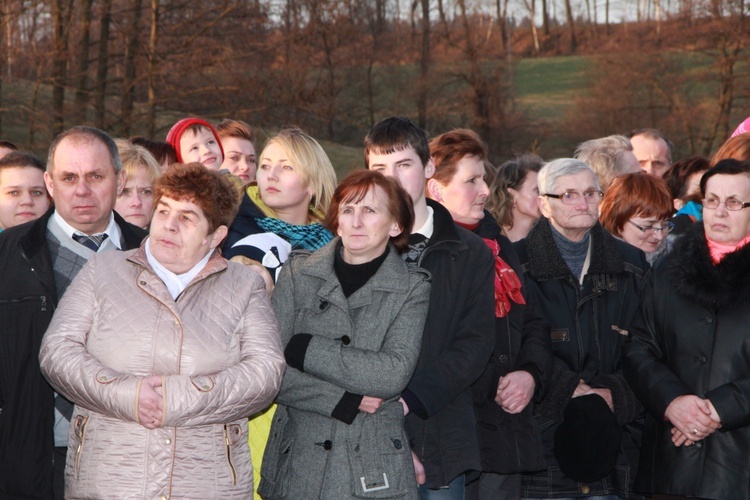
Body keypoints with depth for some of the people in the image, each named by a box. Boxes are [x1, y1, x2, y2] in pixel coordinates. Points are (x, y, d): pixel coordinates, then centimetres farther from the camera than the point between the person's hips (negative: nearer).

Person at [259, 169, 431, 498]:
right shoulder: (298, 273, 2)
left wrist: (302, 348, -13)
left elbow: (393, 374, -14)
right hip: (295, 463, 1)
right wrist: (345, 402, -15)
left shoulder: (412, 288, 0)